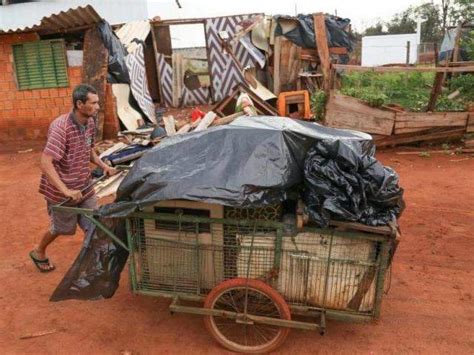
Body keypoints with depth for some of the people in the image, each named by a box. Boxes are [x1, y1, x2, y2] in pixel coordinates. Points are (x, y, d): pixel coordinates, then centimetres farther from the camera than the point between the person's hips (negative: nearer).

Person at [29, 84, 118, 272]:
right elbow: (46, 163, -32)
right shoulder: (60, 127, -27)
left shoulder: (90, 122, -3)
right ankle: (38, 252, 46)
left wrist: (104, 166, 0)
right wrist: (65, 190, -37)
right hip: (61, 191, -6)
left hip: (84, 187, 6)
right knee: (62, 228, 16)